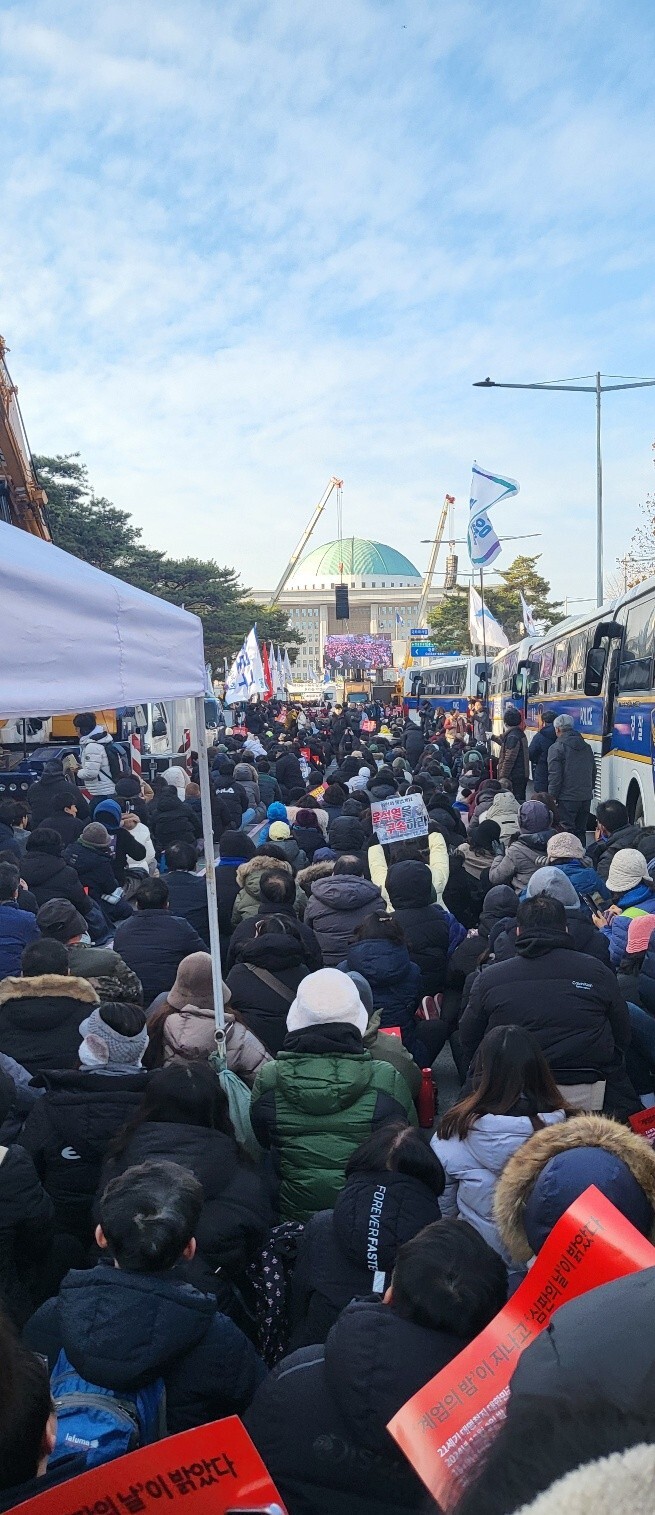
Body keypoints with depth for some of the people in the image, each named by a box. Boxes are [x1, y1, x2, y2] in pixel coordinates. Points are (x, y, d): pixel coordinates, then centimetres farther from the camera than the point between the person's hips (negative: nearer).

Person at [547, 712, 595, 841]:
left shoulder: (556, 748, -10)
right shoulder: (587, 747, 13)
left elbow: (555, 776, -14)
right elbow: (593, 772, 19)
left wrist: (552, 797, -7)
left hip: (567, 798, -7)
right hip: (586, 797, 7)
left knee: (567, 831, -2)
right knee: (581, 831, 15)